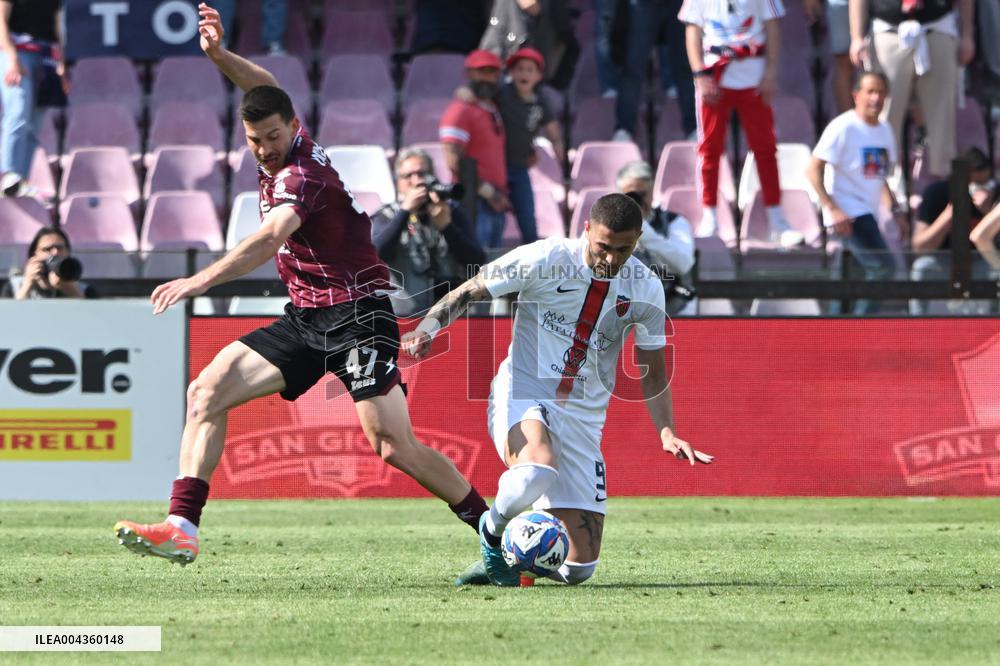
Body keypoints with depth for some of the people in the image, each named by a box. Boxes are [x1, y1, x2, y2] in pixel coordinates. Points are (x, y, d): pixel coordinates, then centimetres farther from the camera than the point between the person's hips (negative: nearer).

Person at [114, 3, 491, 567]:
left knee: (395, 446, -17)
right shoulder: (286, 149, 6)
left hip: (357, 317, -9)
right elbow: (267, 87, 25)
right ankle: (182, 528, -11)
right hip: (305, 319, 9)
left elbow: (270, 239, -36)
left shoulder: (301, 172, -19)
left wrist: (201, 281, -45)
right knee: (207, 391, -4)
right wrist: (219, 55, 9)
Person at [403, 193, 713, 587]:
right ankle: (492, 533, -7)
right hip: (522, 394, -4)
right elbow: (467, 293, -2)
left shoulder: (645, 290, 1)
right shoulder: (544, 259, -9)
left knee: (579, 568, -4)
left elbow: (652, 373, 11)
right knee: (538, 470, -40)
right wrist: (428, 327, -21)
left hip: (583, 417, 4)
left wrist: (667, 434, -4)